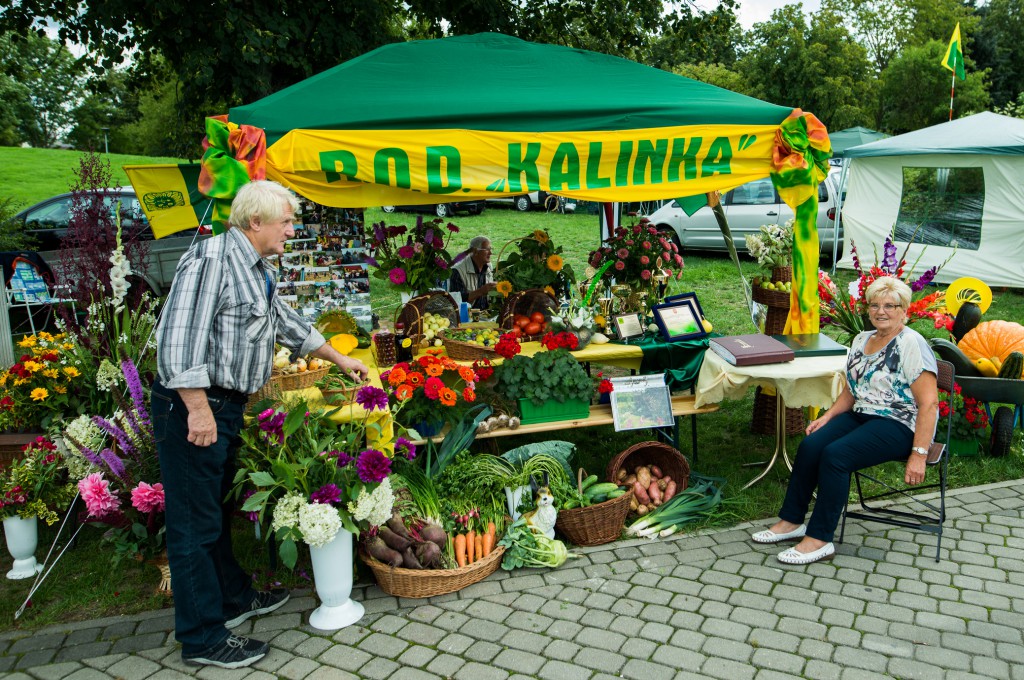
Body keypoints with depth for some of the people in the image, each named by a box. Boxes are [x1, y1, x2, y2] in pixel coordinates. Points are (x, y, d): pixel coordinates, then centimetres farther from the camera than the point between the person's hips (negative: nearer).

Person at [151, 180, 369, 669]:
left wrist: (340, 360, 34)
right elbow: (178, 336, -22)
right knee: (195, 522, -1)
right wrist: (198, 409, -24)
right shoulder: (211, 258, -15)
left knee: (219, 509, 21)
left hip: (226, 408, 10)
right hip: (193, 408, -10)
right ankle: (203, 637, 9)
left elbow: (288, 323, 29)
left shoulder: (257, 272, 16)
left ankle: (233, 598, 36)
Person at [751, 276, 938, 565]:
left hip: (899, 425, -7)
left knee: (835, 454, -28)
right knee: (810, 446, -17)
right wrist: (828, 417, 4)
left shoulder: (911, 344, -11)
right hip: (860, 416, 7)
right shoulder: (861, 340, 13)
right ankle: (791, 521, -5)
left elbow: (929, 403, -16)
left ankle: (819, 540, -20)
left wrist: (919, 455, -21)